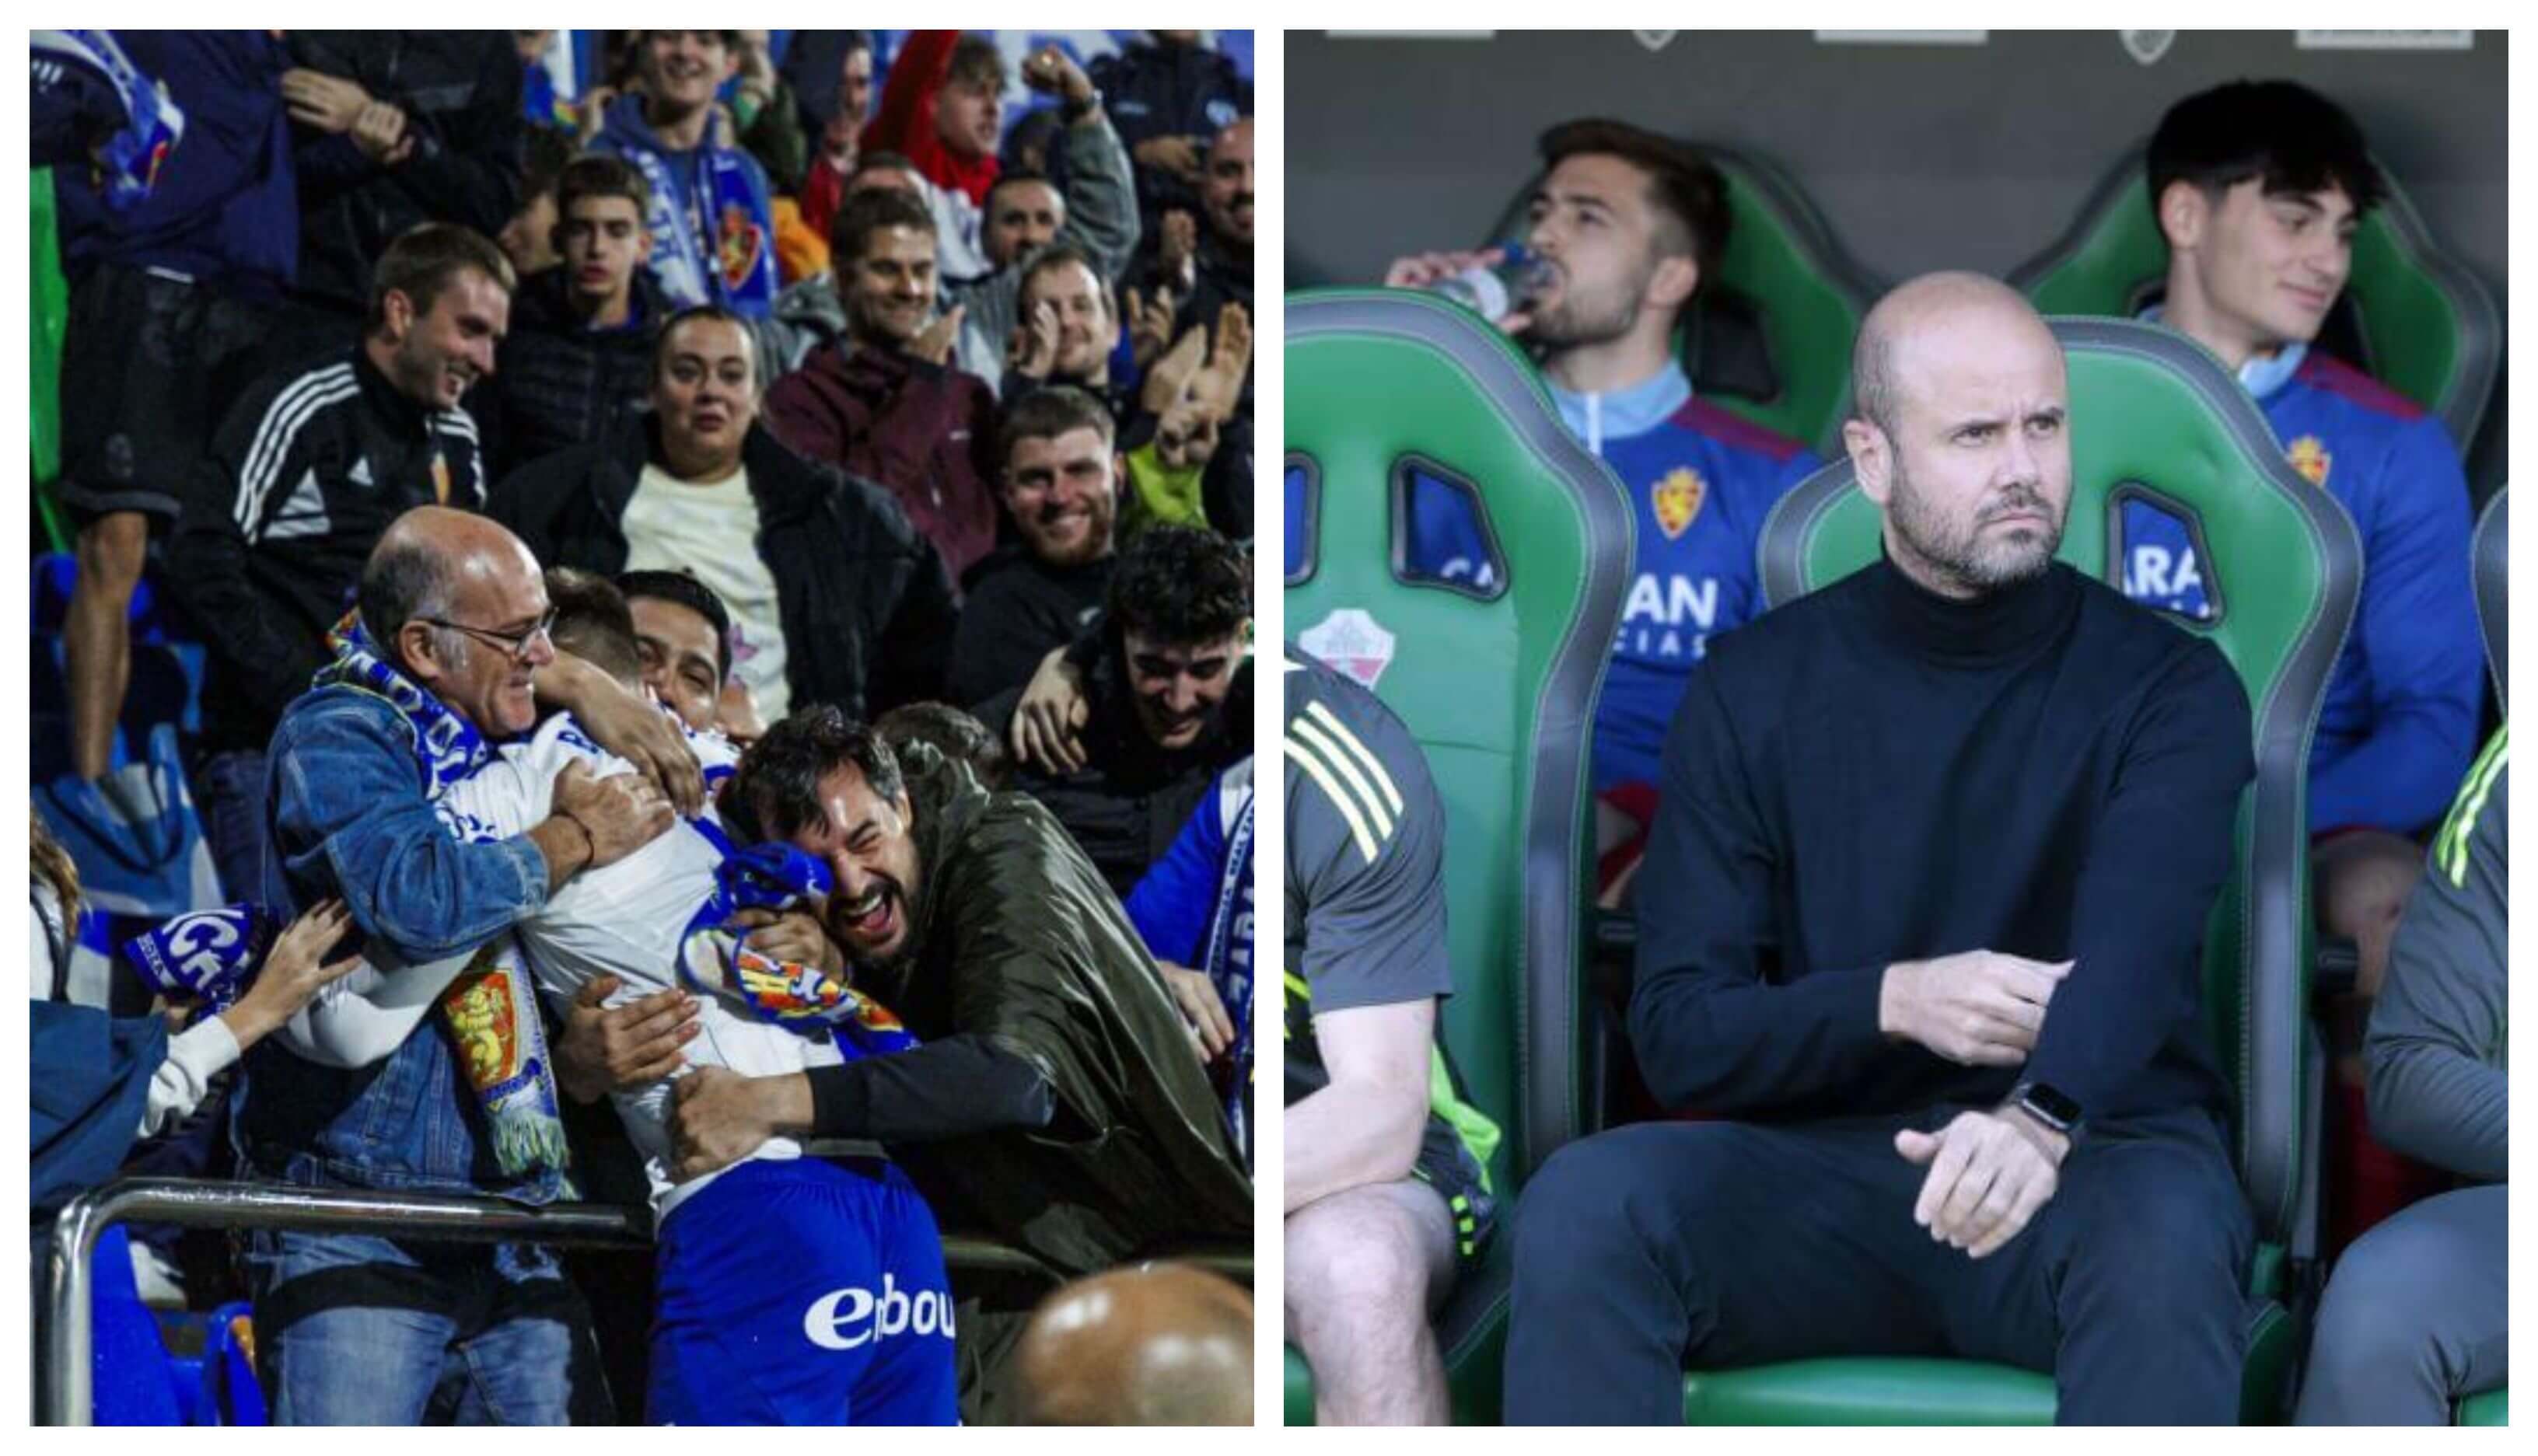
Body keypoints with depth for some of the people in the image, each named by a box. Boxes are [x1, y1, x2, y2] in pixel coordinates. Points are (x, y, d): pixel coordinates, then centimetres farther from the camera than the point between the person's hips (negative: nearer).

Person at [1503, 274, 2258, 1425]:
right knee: (1585, 1203, -29)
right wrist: (1895, 1002, -14)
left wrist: (2042, 1116, -42)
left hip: (2090, 1159, -2)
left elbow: (2134, 943, -19)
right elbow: (1678, 1036, 5)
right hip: (1823, 1160, 2)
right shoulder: (1756, 686, 8)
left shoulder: (2168, 683, 1)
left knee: (2165, 1239, -39)